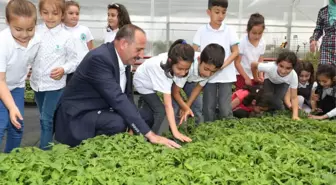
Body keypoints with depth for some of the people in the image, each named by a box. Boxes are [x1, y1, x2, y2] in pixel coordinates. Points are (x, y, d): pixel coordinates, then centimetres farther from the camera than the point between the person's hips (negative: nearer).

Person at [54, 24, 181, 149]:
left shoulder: (125, 59, 1)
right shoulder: (99, 58, -26)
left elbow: (127, 96, 7)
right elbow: (117, 99, -33)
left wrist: (136, 129, -5)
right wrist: (149, 134, -33)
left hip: (100, 111, 9)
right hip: (77, 116, -9)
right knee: (118, 122, -30)